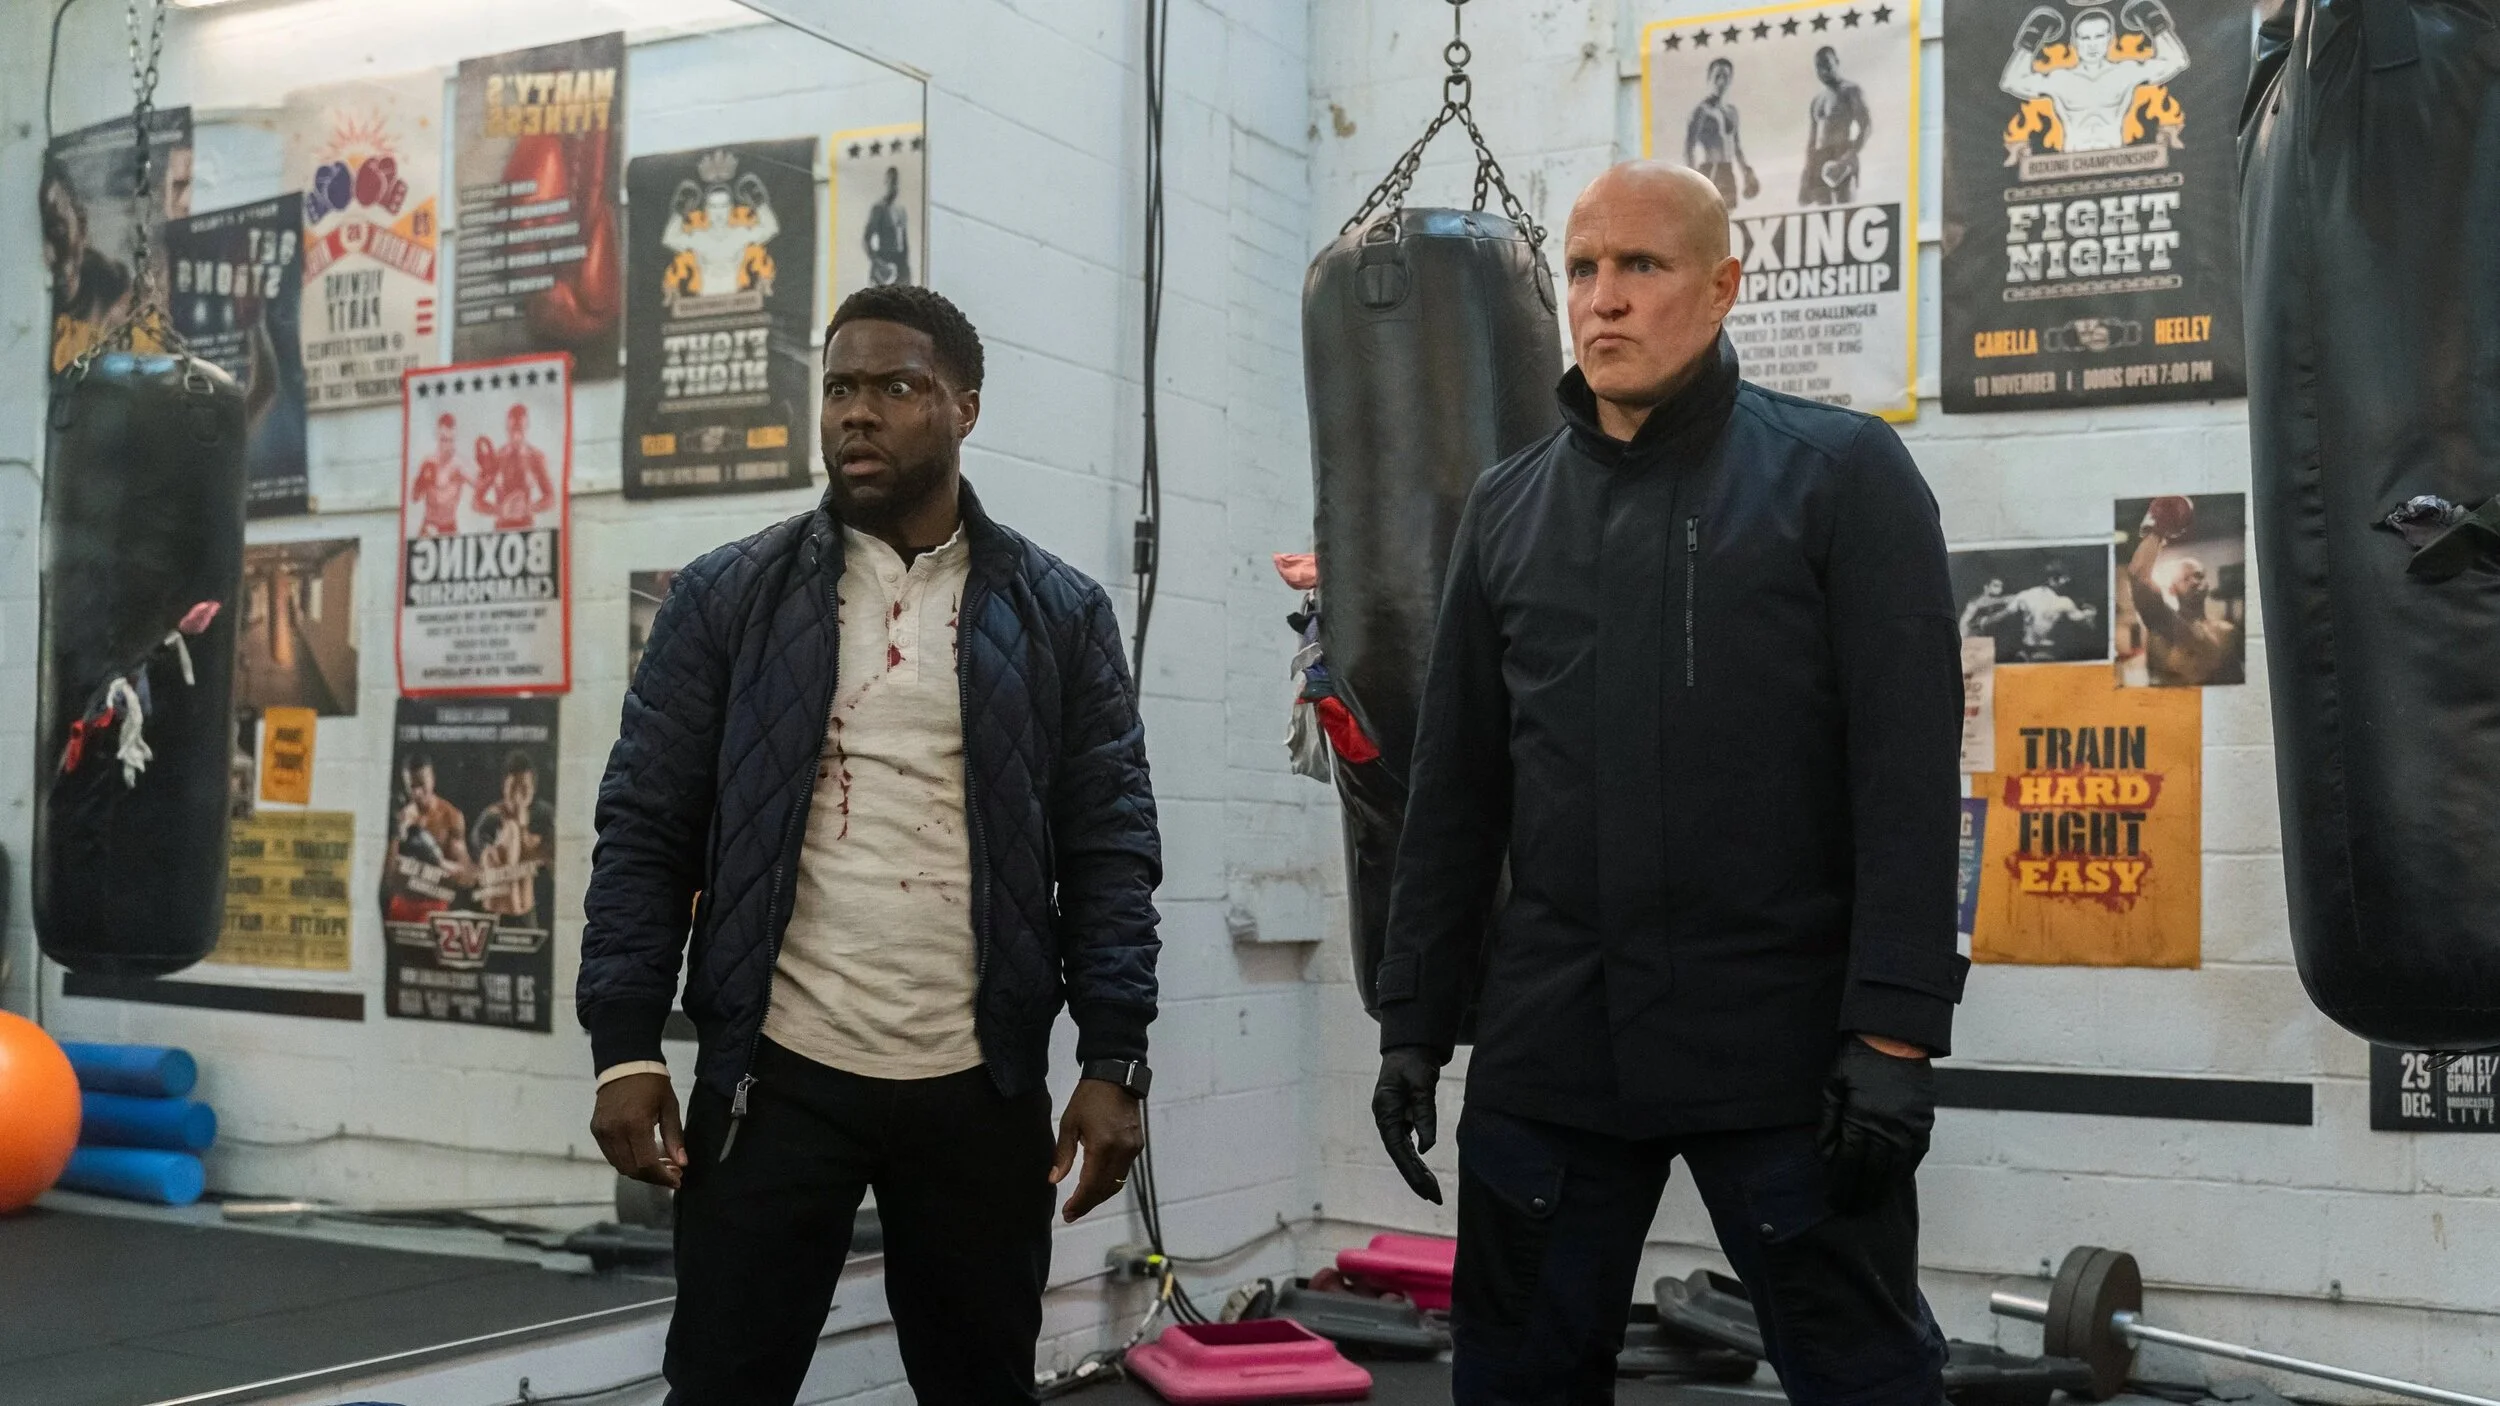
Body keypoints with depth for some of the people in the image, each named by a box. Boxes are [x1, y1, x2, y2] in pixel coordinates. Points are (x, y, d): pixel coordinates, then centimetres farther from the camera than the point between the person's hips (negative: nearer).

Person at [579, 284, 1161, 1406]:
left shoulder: (1060, 616, 4)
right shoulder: (726, 600, 3)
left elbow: (1111, 852, 2)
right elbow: (645, 831, 2)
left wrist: (1113, 1065, -5)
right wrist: (626, 1048, -5)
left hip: (981, 1090, 1)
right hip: (775, 1077, 0)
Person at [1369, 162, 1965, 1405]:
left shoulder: (1842, 475, -1)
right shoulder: (1508, 507, 12)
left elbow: (1909, 776, -7)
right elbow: (1455, 793, 14)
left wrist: (1893, 1032, -14)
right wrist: (1414, 1021, 10)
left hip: (1788, 1045, -4)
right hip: (1547, 1045, 4)